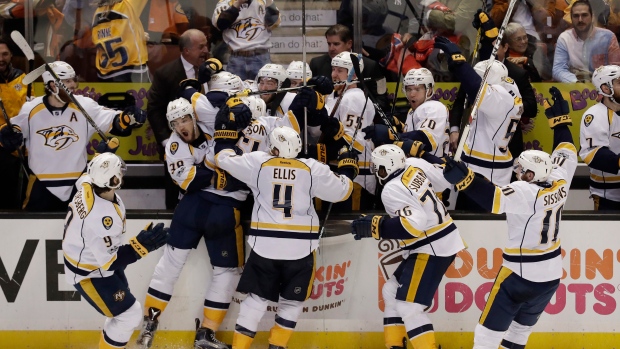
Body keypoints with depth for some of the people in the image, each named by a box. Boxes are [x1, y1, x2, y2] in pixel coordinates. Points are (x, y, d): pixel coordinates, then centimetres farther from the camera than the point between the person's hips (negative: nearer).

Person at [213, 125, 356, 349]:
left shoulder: (257, 162, -2)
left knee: (257, 297, 10)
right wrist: (348, 170, 25)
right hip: (300, 246, -1)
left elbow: (225, 160, 8)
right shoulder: (312, 169, -2)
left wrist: (225, 137, 26)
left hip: (265, 245, 1)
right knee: (292, 301, 15)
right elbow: (340, 191, 6)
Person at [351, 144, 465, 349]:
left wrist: (375, 227, -24)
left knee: (408, 307, -12)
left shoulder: (392, 191, -21)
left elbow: (413, 224, -29)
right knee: (391, 291, 18)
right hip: (443, 241, 10)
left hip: (432, 250, -10)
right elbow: (444, 181, 8)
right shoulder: (415, 165, 1)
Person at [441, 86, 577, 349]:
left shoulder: (527, 193, -21)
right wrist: (559, 117, 24)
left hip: (521, 274, -8)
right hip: (551, 275, 8)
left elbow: (494, 199, -35)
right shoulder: (559, 183, -1)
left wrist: (463, 179, -43)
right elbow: (566, 154, 16)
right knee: (521, 326, 21)